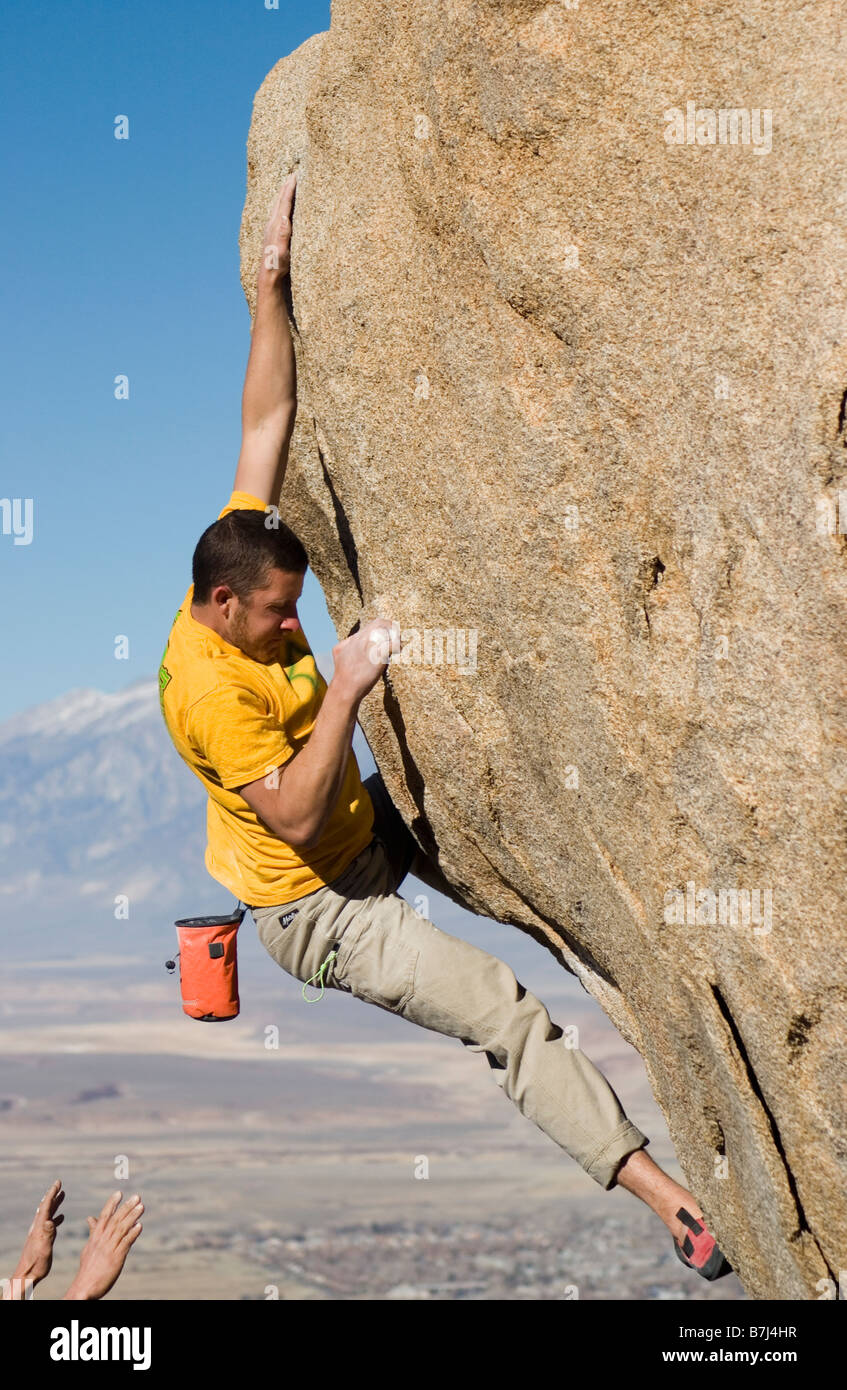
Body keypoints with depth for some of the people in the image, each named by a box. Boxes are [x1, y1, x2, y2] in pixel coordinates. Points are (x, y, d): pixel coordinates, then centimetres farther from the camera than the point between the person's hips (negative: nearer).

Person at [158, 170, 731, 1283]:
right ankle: (650, 1179, -11)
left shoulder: (242, 555, -9)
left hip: (370, 826, 9)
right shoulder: (208, 688, -31)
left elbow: (267, 422, -7)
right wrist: (345, 692, -35)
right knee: (508, 1016, -13)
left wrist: (272, 283, -12)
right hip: (320, 909, -9)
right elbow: (296, 818, -32)